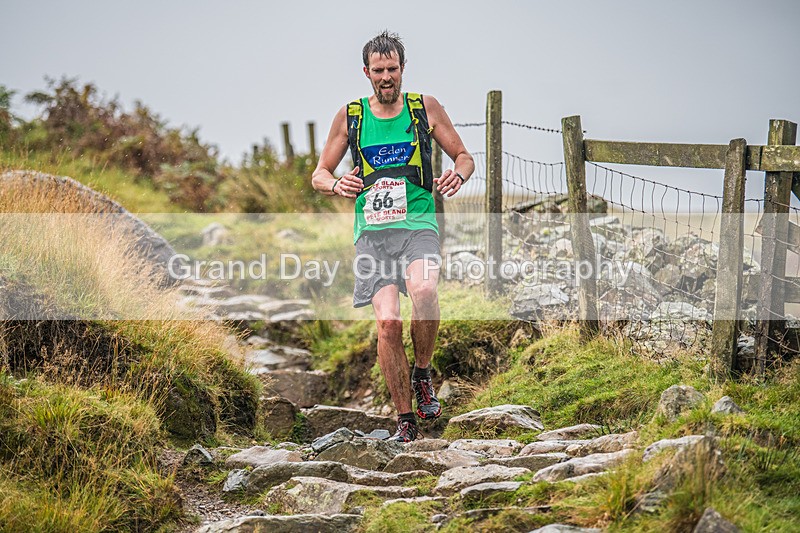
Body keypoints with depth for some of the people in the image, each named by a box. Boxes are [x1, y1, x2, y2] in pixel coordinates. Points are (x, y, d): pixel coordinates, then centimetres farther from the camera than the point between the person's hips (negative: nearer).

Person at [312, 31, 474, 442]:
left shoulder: (425, 108, 8)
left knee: (423, 290, -31)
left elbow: (463, 156, 17)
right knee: (387, 322, -13)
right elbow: (319, 175, 16)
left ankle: (422, 374, -5)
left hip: (418, 223, -1)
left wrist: (458, 175, -7)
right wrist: (336, 185, -8)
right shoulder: (350, 116, 10)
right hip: (372, 228, 1)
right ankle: (405, 419, 0)